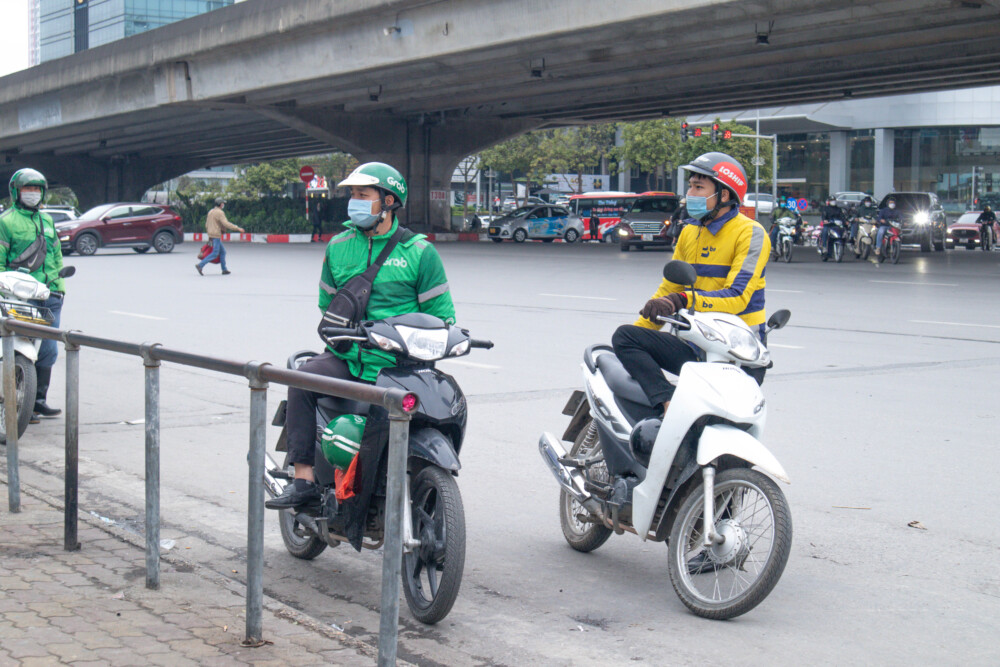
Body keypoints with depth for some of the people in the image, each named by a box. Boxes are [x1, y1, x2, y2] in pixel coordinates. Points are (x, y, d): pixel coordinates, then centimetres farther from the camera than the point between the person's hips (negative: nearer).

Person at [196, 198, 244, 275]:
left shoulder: (211, 212, 15)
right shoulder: (220, 213, -13)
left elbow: (207, 225, 18)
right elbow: (226, 224, -22)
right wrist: (238, 228, -18)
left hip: (211, 235, 9)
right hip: (216, 235, -9)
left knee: (222, 251, 13)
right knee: (215, 254, -8)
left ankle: (224, 270, 12)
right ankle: (200, 265, -14)